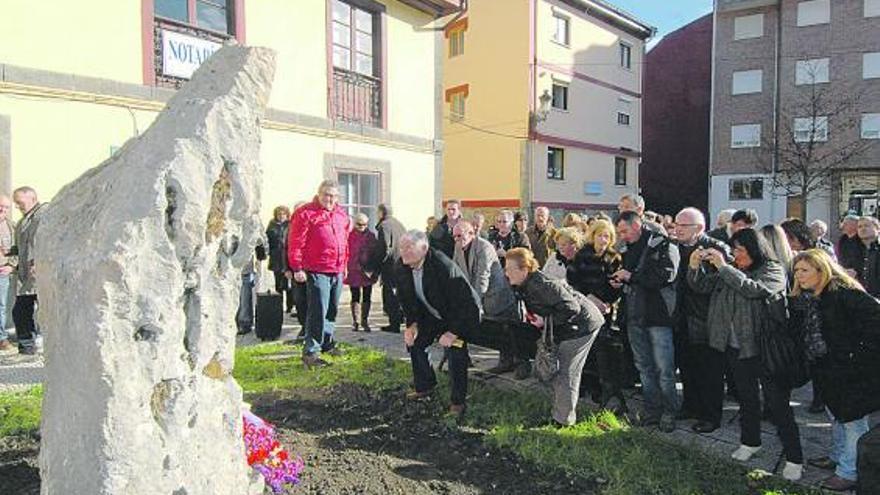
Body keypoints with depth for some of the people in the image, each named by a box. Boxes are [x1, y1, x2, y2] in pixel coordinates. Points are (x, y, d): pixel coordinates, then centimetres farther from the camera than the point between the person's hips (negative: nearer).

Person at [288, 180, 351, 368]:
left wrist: (345, 264, 21)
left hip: (337, 272, 7)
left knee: (332, 310, 16)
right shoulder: (306, 213, -6)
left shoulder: (342, 215, 15)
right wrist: (297, 268, -14)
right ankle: (310, 352, -4)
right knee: (318, 311, -10)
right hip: (317, 271, -7)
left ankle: (326, 343, 32)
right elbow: (295, 243, -10)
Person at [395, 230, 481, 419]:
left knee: (456, 349, -20)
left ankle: (457, 401, -4)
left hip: (462, 314, -7)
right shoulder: (400, 268, -12)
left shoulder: (444, 267, -35)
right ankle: (424, 385, 28)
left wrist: (453, 332, -31)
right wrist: (412, 324, -6)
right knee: (413, 341, 7)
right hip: (433, 315, 7)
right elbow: (407, 299, 4)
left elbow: (463, 302, -31)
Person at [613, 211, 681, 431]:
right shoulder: (628, 249, 15)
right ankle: (652, 410, 24)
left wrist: (631, 276, -18)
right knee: (644, 367, 13)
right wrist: (618, 281, 5)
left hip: (658, 315, -7)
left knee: (664, 368, -2)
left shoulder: (662, 244, -8)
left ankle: (669, 412, 12)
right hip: (635, 316, 8)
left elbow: (667, 274, -22)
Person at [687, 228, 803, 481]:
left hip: (763, 348, -6)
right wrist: (695, 267, -12)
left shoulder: (773, 270, -8)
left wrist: (723, 267, -26)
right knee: (747, 397, 20)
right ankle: (750, 442, 36)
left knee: (777, 402, -1)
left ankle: (794, 458, 9)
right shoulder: (731, 271, 9)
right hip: (736, 347, 6)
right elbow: (704, 286, 6)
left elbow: (754, 289, -27)